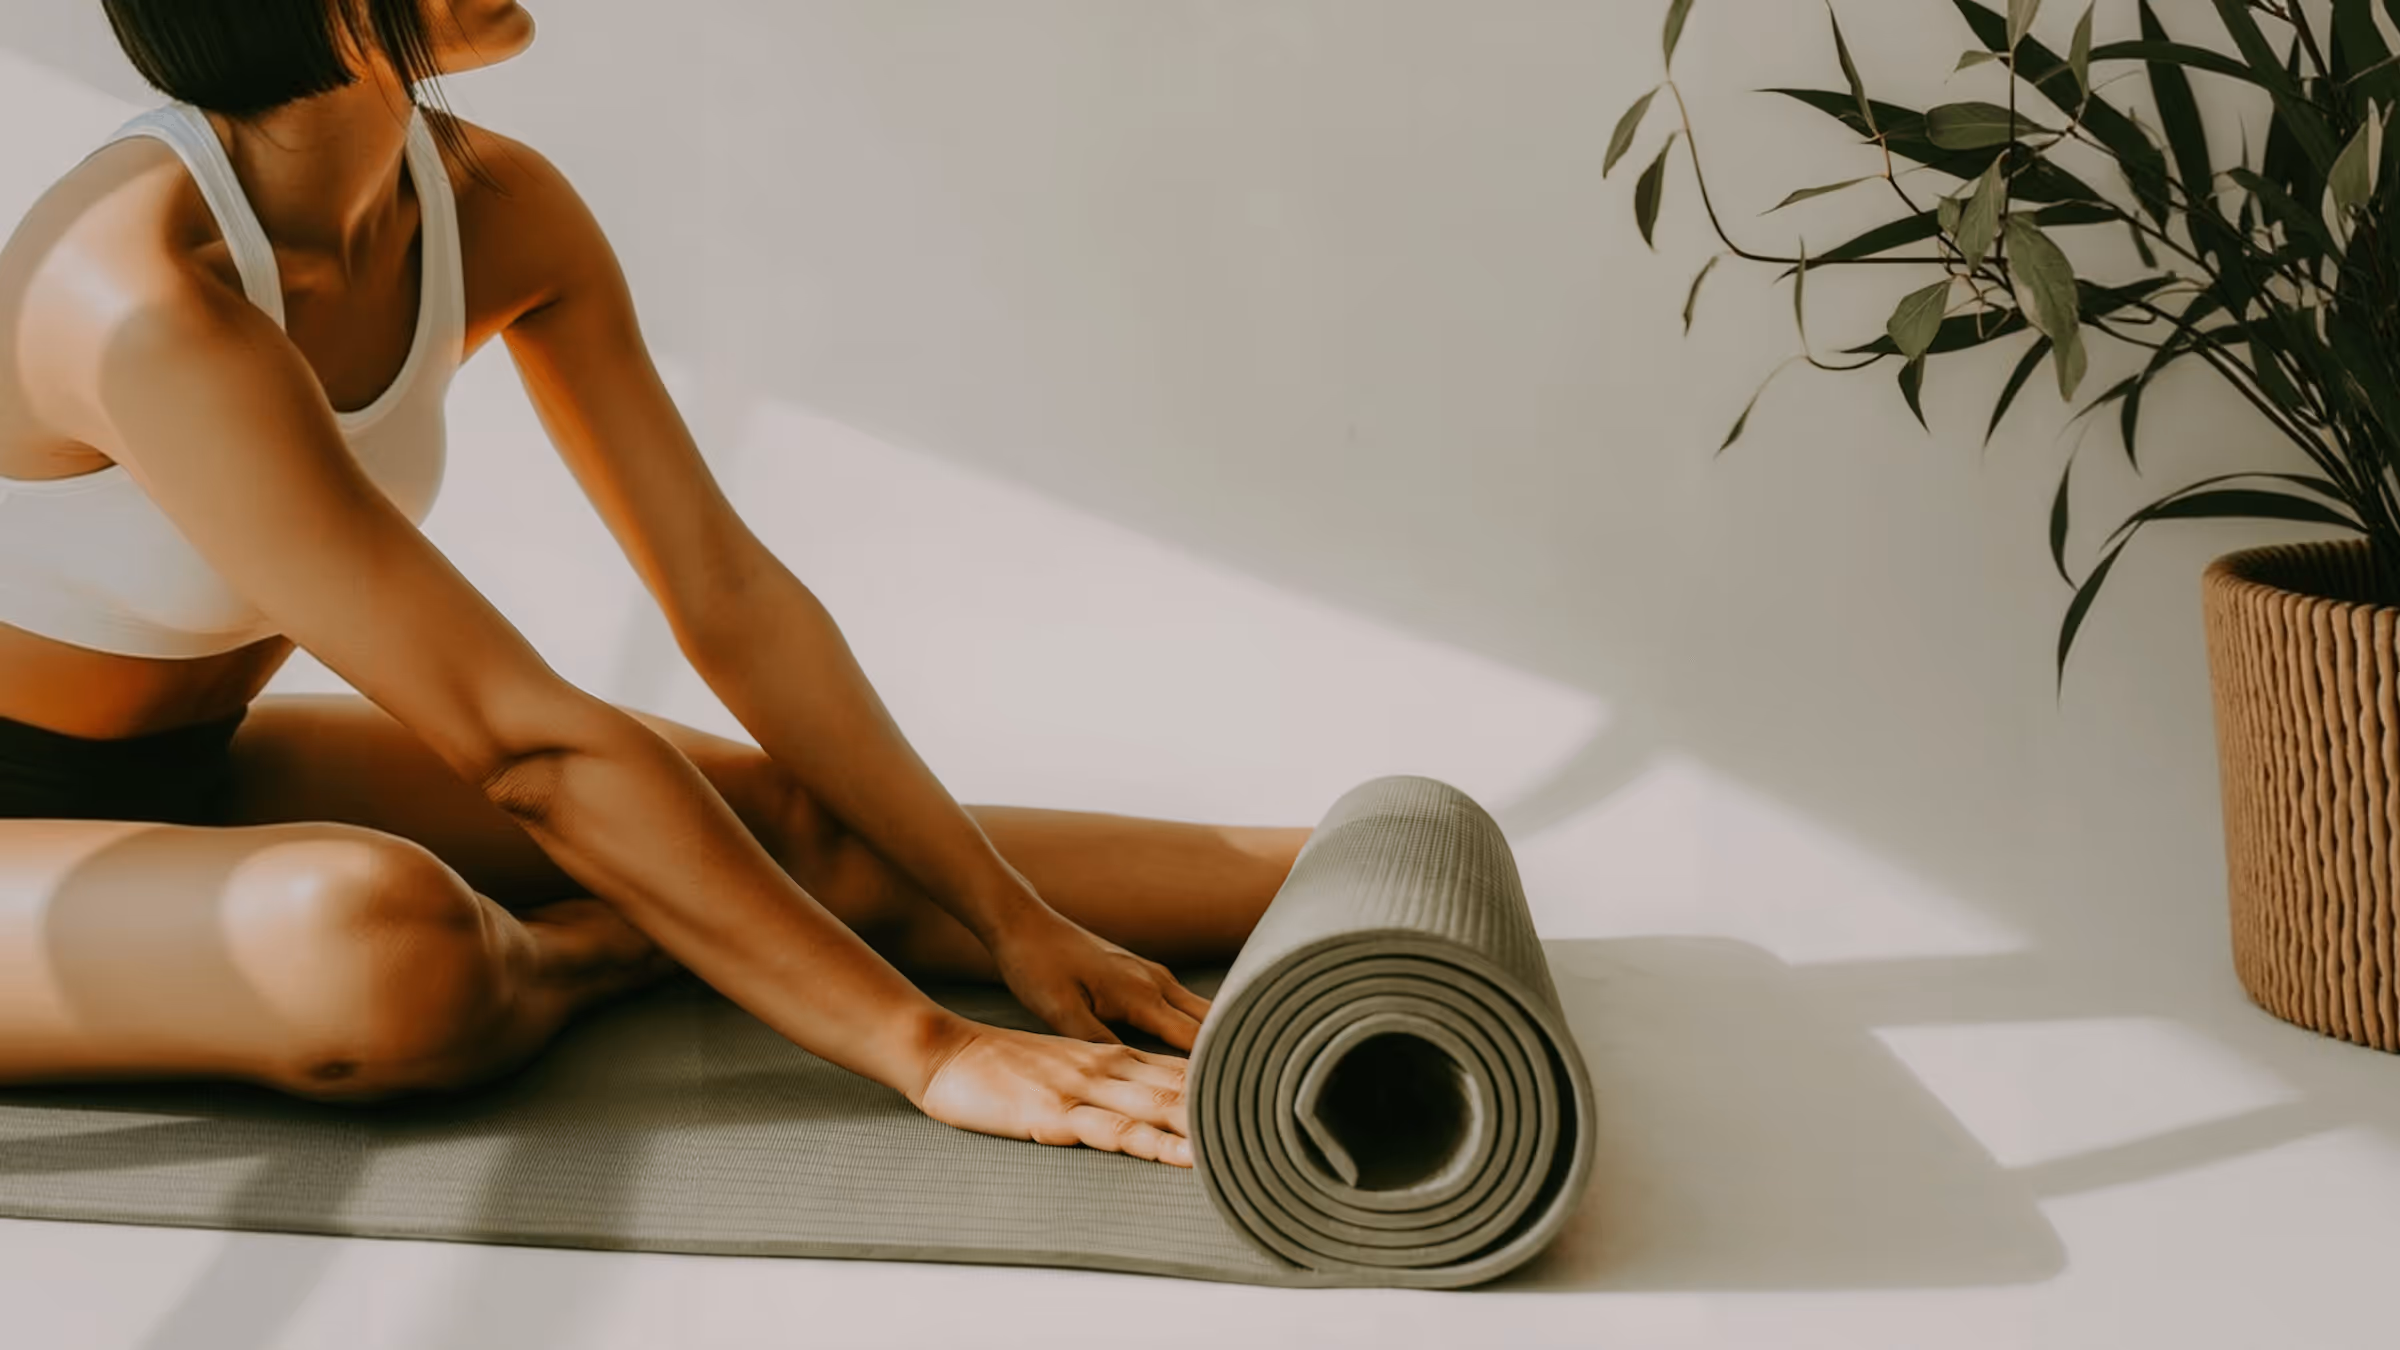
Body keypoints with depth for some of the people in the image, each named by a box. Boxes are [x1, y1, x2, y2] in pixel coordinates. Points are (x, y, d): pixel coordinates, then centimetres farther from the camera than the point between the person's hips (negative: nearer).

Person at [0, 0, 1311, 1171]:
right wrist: (927, 1048, -31)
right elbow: (529, 745, -34)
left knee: (798, 826, -6)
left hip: (191, 774, 7)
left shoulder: (496, 208, -10)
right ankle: (602, 951, -4)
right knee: (376, 941, -38)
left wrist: (1017, 922, -9)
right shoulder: (142, 295, -34)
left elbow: (733, 601, -6)